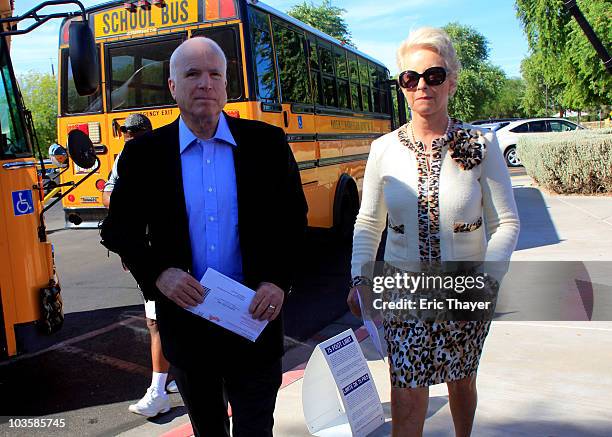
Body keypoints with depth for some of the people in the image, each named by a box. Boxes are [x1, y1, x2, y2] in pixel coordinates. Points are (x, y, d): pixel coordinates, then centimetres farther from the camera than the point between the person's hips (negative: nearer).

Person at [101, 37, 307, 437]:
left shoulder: (268, 143, -3)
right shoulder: (143, 153, -2)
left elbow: (293, 219, 2)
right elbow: (119, 230, 3)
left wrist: (278, 281, -11)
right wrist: (158, 273, -14)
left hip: (254, 314, -1)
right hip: (184, 318, 2)